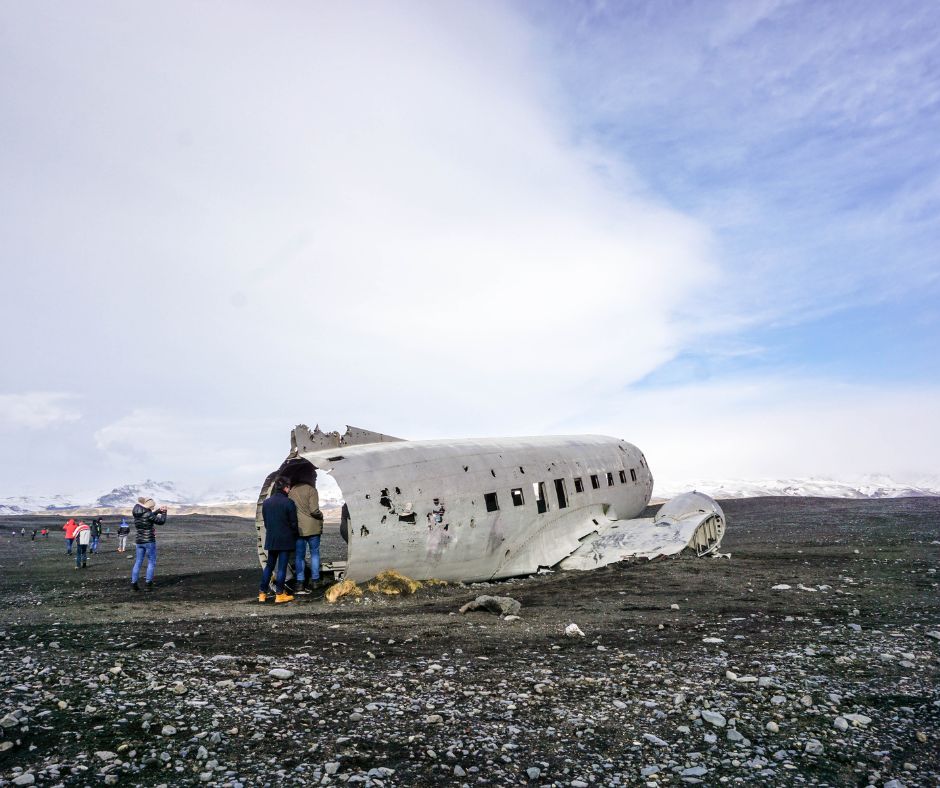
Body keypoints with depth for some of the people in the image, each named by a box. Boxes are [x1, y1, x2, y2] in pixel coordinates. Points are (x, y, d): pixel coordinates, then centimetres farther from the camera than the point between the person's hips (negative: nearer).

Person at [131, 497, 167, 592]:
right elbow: (161, 521, -8)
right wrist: (164, 512, 8)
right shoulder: (147, 514, -16)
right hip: (149, 541, -7)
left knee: (138, 562, 13)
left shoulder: (137, 514, 7)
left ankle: (133, 583, 12)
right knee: (151, 562, 3)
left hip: (139, 541, 7)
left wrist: (158, 511, 18)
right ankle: (149, 583, 0)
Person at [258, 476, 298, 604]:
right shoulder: (288, 502, -13)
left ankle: (262, 593, 15)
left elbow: (265, 521, 12)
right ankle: (279, 594, 4)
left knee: (269, 565, 15)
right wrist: (294, 536, 6)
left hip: (271, 539, 5)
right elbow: (293, 523, -10)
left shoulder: (266, 503, 5)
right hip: (285, 540, -5)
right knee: (282, 567, 1)